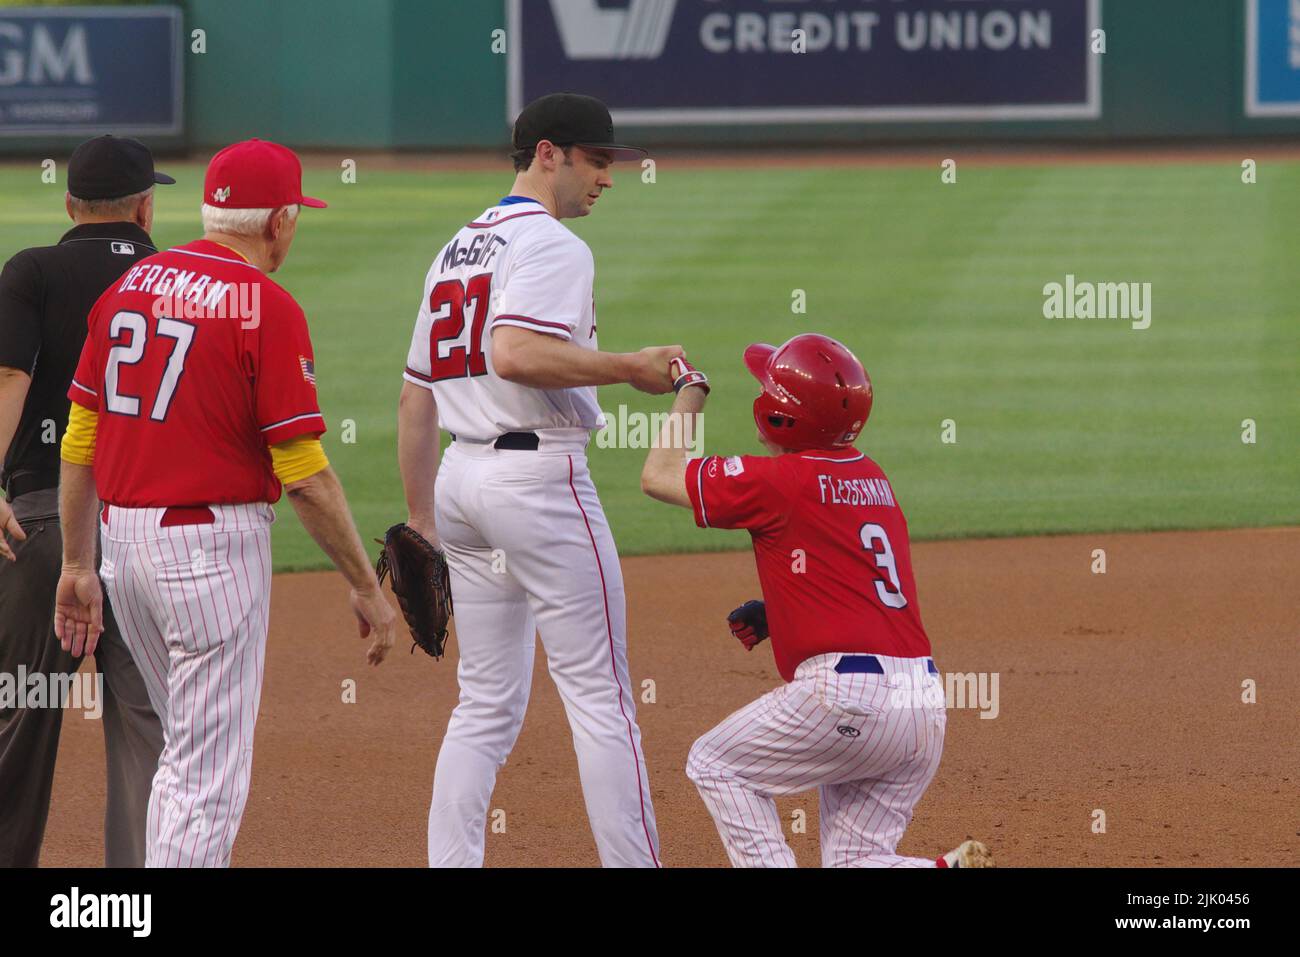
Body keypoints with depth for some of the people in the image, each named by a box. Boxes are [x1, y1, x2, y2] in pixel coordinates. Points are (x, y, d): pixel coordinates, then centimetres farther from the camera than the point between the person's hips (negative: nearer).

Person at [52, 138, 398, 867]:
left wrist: (78, 565, 17)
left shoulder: (129, 286, 9)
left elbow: (79, 440, 10)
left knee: (188, 746, 22)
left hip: (123, 535, 8)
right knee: (209, 772, -4)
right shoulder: (267, 307, -12)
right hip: (213, 543, -8)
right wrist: (367, 586, -7)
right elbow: (304, 473, -14)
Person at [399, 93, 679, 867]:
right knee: (600, 695, -3)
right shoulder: (550, 246, -9)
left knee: (487, 704, 11)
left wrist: (422, 524, 21)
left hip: (460, 478, 9)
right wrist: (630, 367, -19)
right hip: (538, 476, -9)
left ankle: (450, 866, 6)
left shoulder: (457, 250, 18)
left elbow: (415, 397, 19)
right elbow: (516, 354, -27)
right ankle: (633, 862, -4)